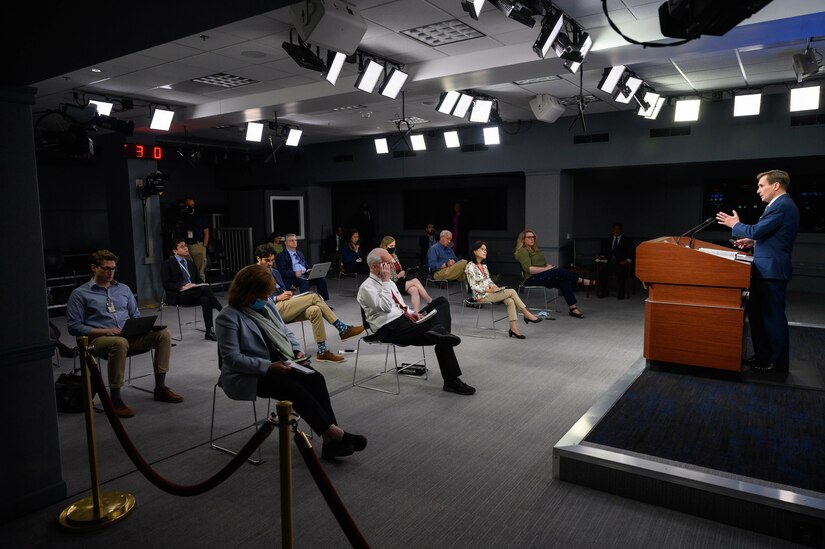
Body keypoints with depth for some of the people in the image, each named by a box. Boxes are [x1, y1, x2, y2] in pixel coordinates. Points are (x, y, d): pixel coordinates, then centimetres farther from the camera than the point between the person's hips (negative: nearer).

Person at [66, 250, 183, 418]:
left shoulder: (124, 289, 21)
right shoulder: (80, 294, 6)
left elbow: (135, 315, 22)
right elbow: (74, 327, -2)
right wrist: (105, 331, -15)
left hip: (130, 336, 5)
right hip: (99, 339, -5)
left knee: (163, 334, -18)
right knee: (120, 343, -40)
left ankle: (160, 388, -10)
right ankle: (115, 400, -29)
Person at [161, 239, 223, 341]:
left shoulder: (190, 263, 21)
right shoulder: (167, 264, 1)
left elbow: (198, 279, 21)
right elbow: (166, 284, -7)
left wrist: (202, 285, -2)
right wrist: (182, 287, -21)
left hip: (193, 293, 6)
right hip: (177, 296, -6)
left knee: (205, 299, -30)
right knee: (205, 289, -31)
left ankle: (209, 332, -32)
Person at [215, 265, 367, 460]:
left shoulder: (267, 304, 8)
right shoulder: (228, 318, -14)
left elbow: (285, 331, 18)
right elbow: (232, 358, -19)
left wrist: (297, 349, -2)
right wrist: (269, 367, -25)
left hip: (280, 364, 6)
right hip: (248, 376, -6)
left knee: (315, 379, -21)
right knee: (294, 389, -31)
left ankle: (330, 442, -25)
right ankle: (335, 434, -25)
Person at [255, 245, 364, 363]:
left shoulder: (274, 272, 25)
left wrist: (287, 294, 3)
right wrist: (277, 298, -16)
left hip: (286, 306, 8)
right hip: (275, 309, -8)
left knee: (315, 310, -23)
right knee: (314, 297, -21)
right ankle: (343, 330, -19)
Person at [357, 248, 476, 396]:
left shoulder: (389, 283, 20)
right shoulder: (366, 287, -8)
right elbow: (386, 307, -24)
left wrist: (411, 313, 4)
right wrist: (385, 281, -17)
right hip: (389, 329, -9)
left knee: (442, 302, -9)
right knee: (441, 340, -23)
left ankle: (438, 330, -36)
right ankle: (452, 382, -19)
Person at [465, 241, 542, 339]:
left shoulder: (484, 266, 16)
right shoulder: (471, 266, -11)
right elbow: (473, 286, -16)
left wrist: (495, 287, -1)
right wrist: (489, 290, -20)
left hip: (489, 292, 8)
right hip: (481, 296, -8)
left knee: (510, 301, -16)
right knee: (511, 292, -15)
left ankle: (513, 328, -18)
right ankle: (527, 314, -1)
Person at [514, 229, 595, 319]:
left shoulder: (535, 250, 25)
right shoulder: (522, 251, -4)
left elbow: (545, 264, 22)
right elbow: (529, 269, -15)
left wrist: (550, 266, 0)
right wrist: (547, 269, -16)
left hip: (543, 276, 8)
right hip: (532, 279, -8)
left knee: (565, 281, -19)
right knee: (561, 272, -23)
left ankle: (572, 308, -25)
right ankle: (582, 281, -2)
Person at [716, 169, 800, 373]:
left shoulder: (782, 205, -16)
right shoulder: (781, 204, 16)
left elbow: (756, 230, -21)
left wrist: (735, 225, -5)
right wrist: (754, 243, 11)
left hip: (771, 271, -10)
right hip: (766, 270, 10)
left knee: (773, 315, 0)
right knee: (756, 312, 15)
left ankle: (778, 362, 10)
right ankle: (763, 355, 24)